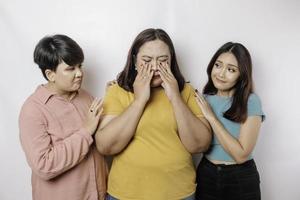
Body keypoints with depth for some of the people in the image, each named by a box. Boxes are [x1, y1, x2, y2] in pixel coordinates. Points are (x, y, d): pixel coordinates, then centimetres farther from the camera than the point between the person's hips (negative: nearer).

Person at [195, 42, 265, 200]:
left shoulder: (251, 101, -14)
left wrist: (211, 118, -21)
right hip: (206, 175, 3)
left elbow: (241, 155, -19)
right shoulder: (203, 99, -2)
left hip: (241, 179, -3)